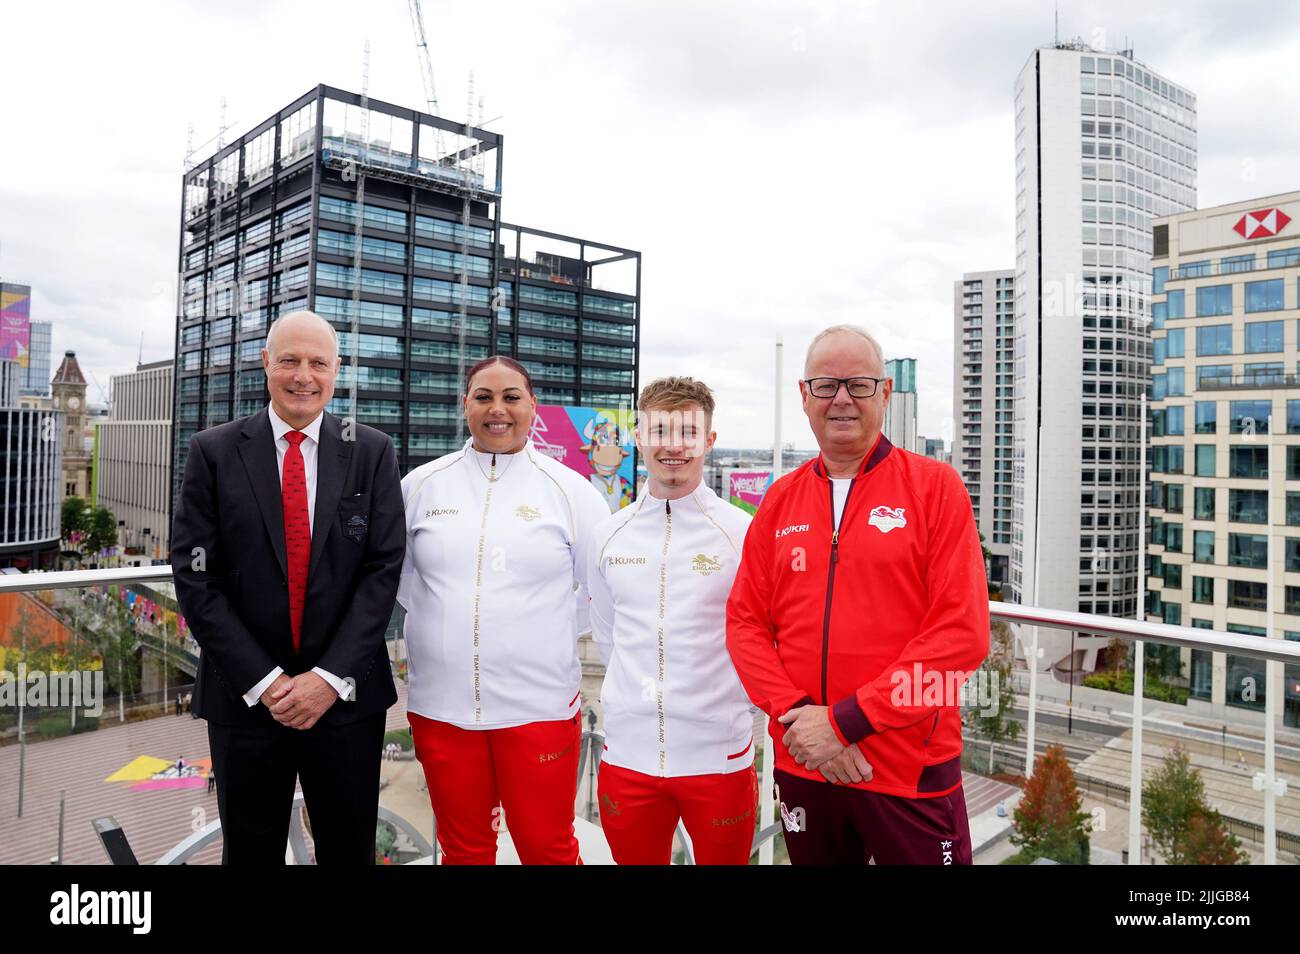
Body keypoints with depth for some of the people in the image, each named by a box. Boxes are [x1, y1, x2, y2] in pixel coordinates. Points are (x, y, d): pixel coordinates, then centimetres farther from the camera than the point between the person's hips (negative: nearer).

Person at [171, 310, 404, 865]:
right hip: (245, 695, 0)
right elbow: (195, 577, -4)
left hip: (346, 692, 0)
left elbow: (383, 568, -5)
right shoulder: (213, 452, -1)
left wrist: (331, 677, -12)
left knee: (349, 850, 13)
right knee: (249, 853, 15)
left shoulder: (373, 453, 0)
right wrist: (264, 681, -10)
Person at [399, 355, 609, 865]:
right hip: (441, 703, 2)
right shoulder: (422, 484, 4)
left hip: (539, 704, -2)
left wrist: (553, 633, 2)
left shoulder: (570, 489, -1)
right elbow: (399, 570, 15)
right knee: (462, 850, 16)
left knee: (548, 849, 6)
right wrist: (445, 619, 7)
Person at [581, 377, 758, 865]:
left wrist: (727, 707, 3)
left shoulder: (743, 533, -8)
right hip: (628, 754, 3)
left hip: (719, 757, -3)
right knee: (634, 856, 18)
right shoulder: (607, 536, 2)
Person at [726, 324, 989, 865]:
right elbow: (745, 621, 3)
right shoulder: (780, 500, 5)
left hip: (911, 773, -3)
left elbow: (962, 631, -13)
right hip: (801, 765, 4)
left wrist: (846, 721, -16)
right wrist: (798, 714, -12)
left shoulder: (935, 486, -6)